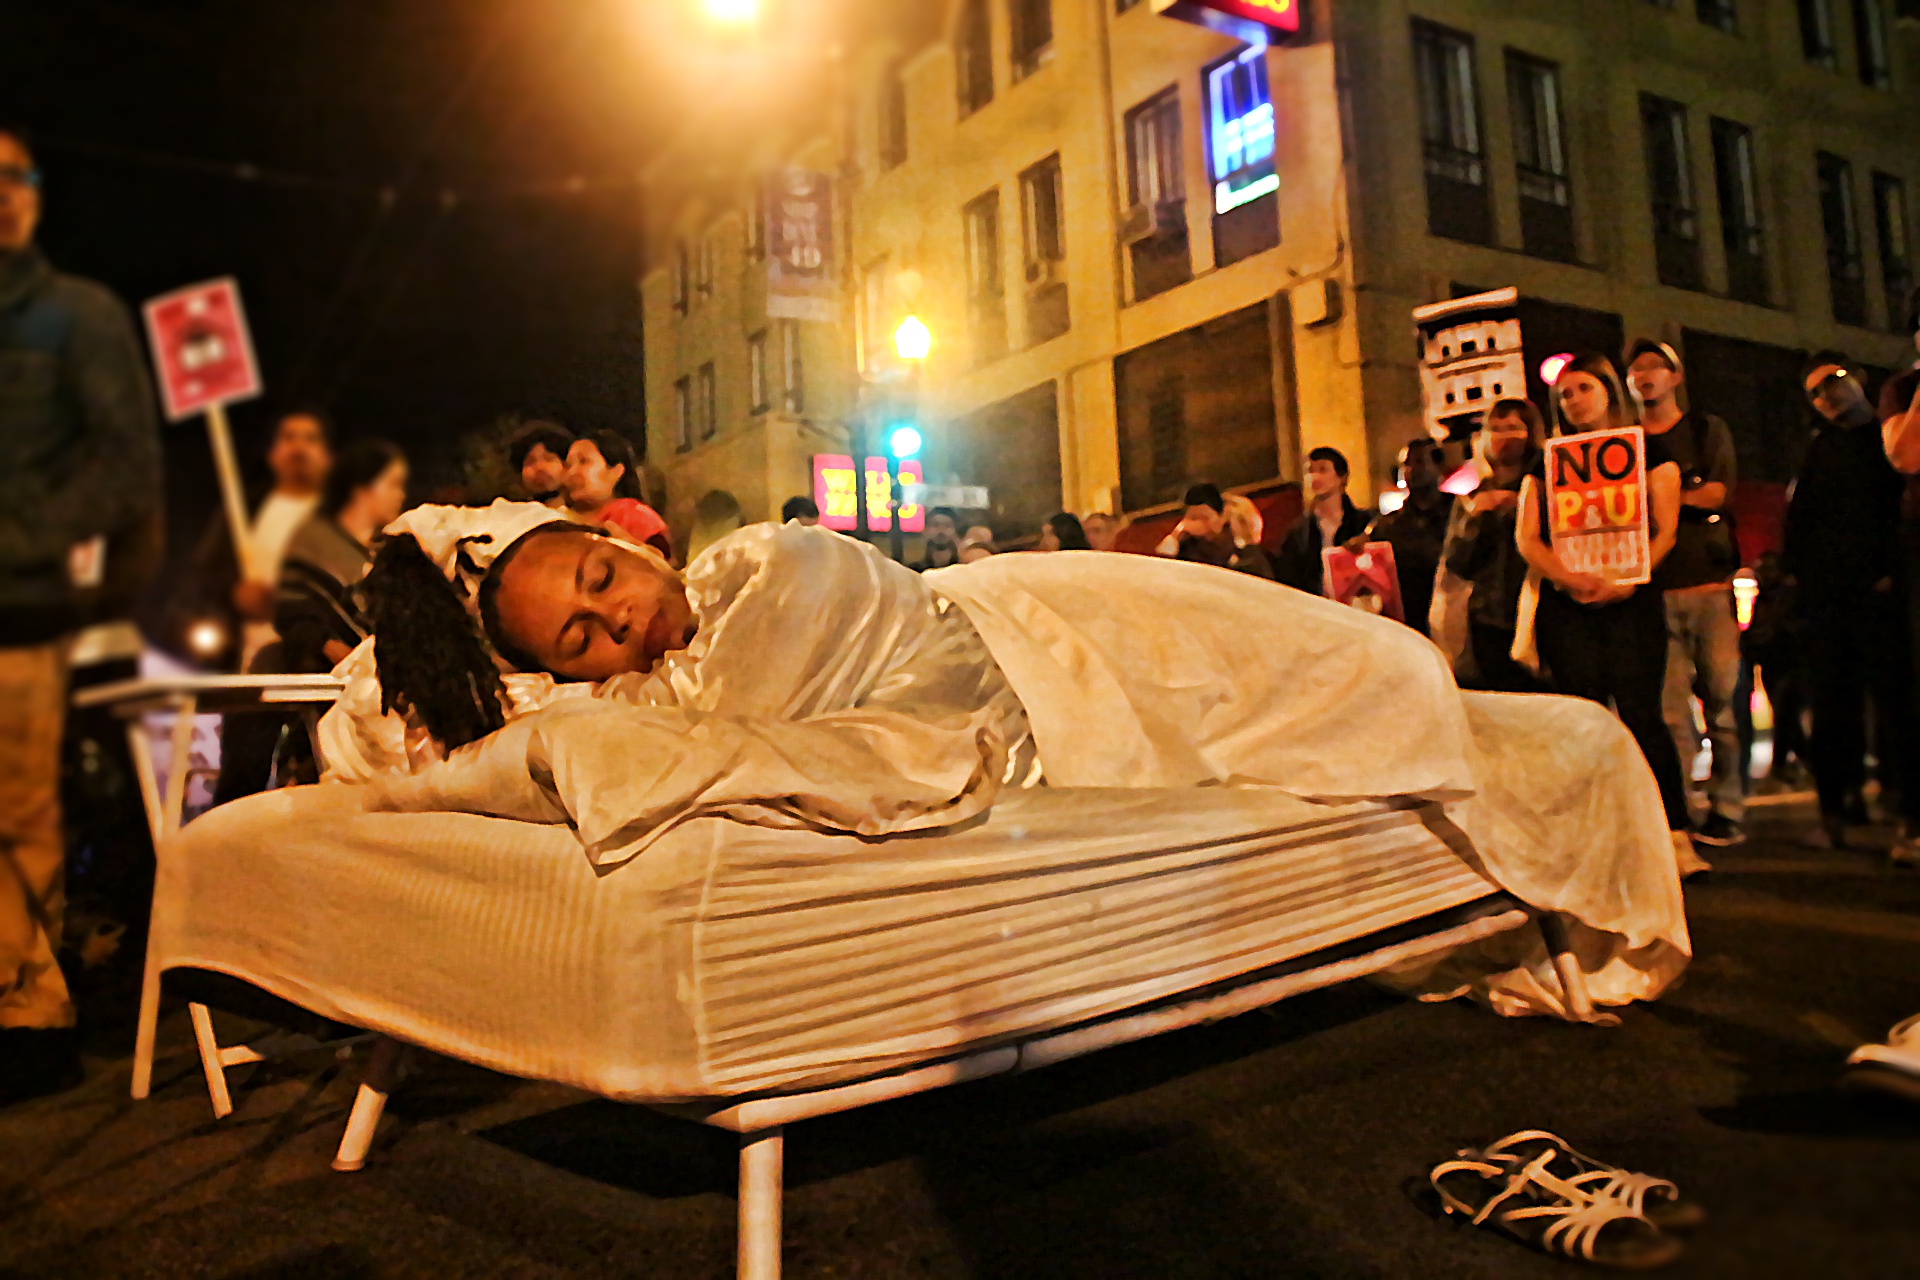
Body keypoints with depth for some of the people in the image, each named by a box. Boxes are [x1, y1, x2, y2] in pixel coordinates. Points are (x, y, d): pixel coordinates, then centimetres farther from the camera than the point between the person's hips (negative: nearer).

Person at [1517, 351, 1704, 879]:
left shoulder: (1648, 451, 11)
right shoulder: (1547, 464, 16)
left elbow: (1664, 529, 2)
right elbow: (1528, 538, 5)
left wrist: (1626, 580, -15)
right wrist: (1568, 578, -13)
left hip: (1632, 599, -2)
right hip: (1566, 603, 2)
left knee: (1640, 714, -11)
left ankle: (1676, 835, -7)